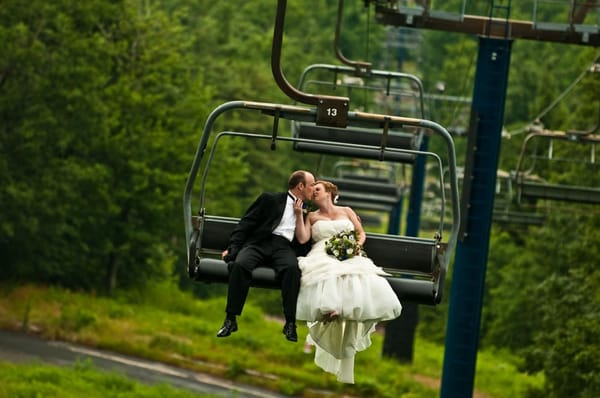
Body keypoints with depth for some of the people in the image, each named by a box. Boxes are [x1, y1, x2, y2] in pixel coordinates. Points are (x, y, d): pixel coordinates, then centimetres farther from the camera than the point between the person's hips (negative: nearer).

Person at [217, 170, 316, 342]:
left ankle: (290, 323, -33)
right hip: (259, 243, -2)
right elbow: (245, 224, 8)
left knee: (292, 268, -35)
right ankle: (230, 320, -27)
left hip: (284, 247, 2)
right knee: (240, 265, -34)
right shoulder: (269, 199, 14)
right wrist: (232, 248, -4)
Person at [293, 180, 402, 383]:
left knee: (361, 281, -33)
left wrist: (358, 245, 1)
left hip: (350, 256, 1)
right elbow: (302, 238, 9)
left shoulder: (346, 211, 26)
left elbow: (361, 233, 23)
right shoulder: (312, 217, 24)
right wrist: (298, 215, 4)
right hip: (324, 257, -1)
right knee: (329, 280, -40)